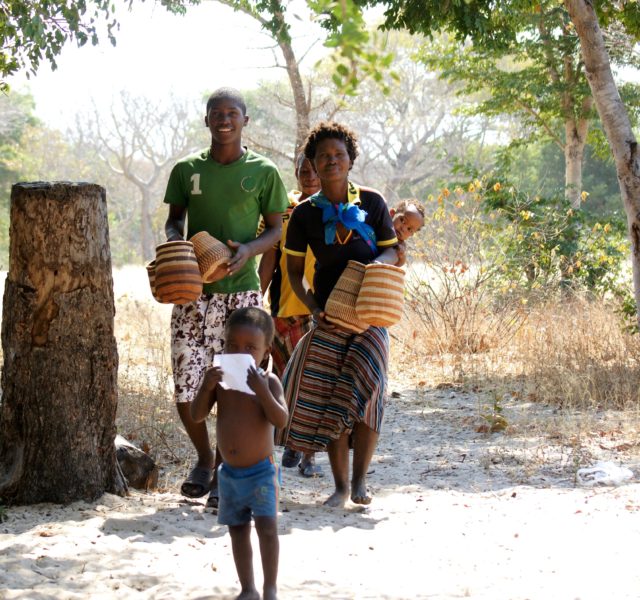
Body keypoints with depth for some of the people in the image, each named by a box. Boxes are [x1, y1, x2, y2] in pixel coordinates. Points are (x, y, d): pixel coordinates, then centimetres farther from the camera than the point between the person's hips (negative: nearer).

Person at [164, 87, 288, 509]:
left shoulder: (263, 171, 2)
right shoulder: (187, 169, 7)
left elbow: (276, 229, 6)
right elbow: (174, 220, 14)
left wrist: (249, 248, -14)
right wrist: (174, 239, -9)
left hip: (241, 290, -1)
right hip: (194, 291, 1)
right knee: (186, 390, -2)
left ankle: (224, 473, 15)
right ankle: (204, 458, 24)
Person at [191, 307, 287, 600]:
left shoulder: (268, 381, -9)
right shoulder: (219, 380, 0)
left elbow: (281, 420, -19)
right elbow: (196, 416, -5)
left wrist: (262, 390, -31)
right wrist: (206, 387, -20)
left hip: (260, 471, -4)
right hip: (229, 473, 4)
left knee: (267, 527, -10)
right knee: (238, 530, 11)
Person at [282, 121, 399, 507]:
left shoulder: (372, 203, 2)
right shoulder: (305, 213, 2)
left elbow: (393, 250, 7)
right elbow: (295, 271, 7)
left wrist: (377, 263, -16)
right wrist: (313, 308, -7)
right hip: (328, 316, 1)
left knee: (367, 389, -14)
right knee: (328, 398, -3)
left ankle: (361, 479, 1)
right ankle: (341, 486, 9)